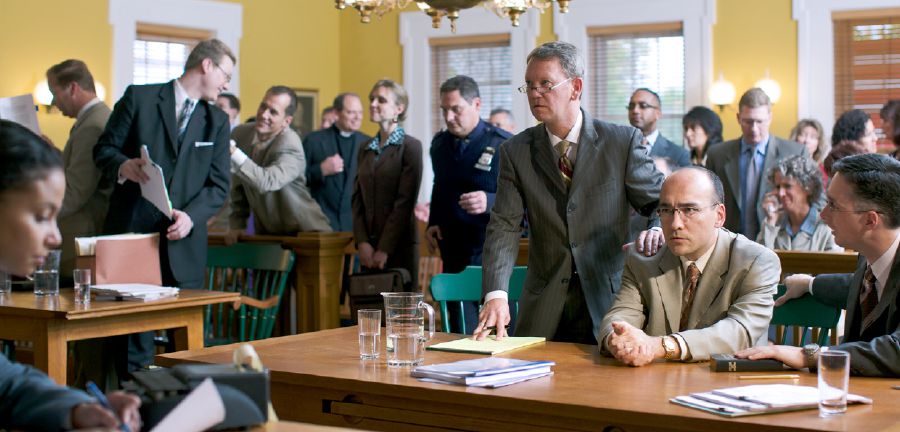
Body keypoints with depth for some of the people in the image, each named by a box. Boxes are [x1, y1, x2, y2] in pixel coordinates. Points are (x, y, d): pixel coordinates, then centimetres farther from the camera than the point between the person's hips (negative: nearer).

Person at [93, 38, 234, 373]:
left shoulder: (217, 121, 13)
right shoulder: (139, 98, 3)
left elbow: (219, 184, 7)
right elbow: (104, 148, 5)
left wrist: (191, 216, -11)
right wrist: (123, 165, -18)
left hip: (183, 242, 3)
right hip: (132, 231, -3)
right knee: (134, 331, 0)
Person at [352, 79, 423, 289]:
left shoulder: (410, 146, -3)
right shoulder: (366, 149, 14)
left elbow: (405, 202, -9)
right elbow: (357, 199, 9)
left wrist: (385, 248, -13)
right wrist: (363, 243, -4)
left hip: (400, 246, -5)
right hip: (368, 245, 5)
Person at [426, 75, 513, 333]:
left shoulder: (504, 145, -9)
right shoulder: (440, 144, 10)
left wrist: (490, 201, -29)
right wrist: (433, 224, 9)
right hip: (453, 252, 5)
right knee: (461, 334, 8)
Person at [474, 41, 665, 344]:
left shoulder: (622, 141, 0)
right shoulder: (515, 152, 4)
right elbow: (504, 227, -4)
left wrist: (658, 231, -22)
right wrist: (495, 294, -19)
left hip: (608, 306, -1)